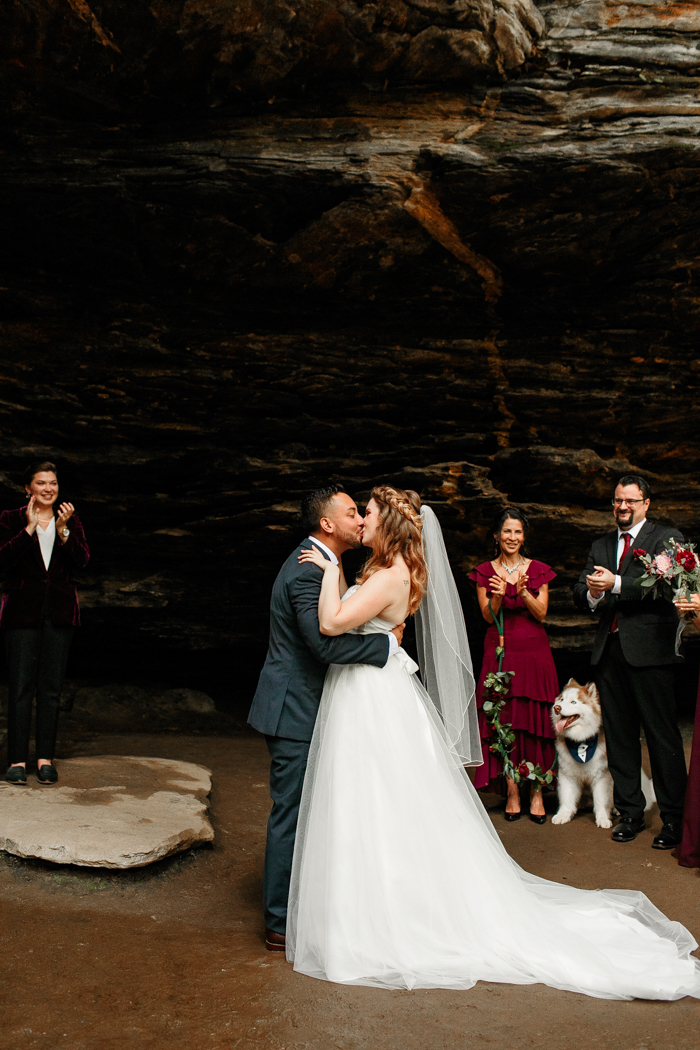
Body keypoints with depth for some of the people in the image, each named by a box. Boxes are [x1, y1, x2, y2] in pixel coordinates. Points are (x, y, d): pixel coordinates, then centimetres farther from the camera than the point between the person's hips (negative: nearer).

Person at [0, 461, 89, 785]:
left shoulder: (70, 521, 12)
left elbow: (81, 560, -3)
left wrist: (63, 530, -15)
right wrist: (29, 528, -15)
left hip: (59, 612, 2)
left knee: (51, 686, 4)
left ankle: (46, 758, 11)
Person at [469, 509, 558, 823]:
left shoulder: (538, 570, 6)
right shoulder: (484, 572, 5)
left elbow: (541, 613, -1)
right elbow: (488, 616, -1)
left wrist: (523, 592, -18)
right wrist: (498, 595, -21)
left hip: (534, 651, 1)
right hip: (500, 651, 0)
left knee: (536, 722, -1)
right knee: (504, 721, -1)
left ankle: (536, 793, 8)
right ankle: (512, 793, 8)